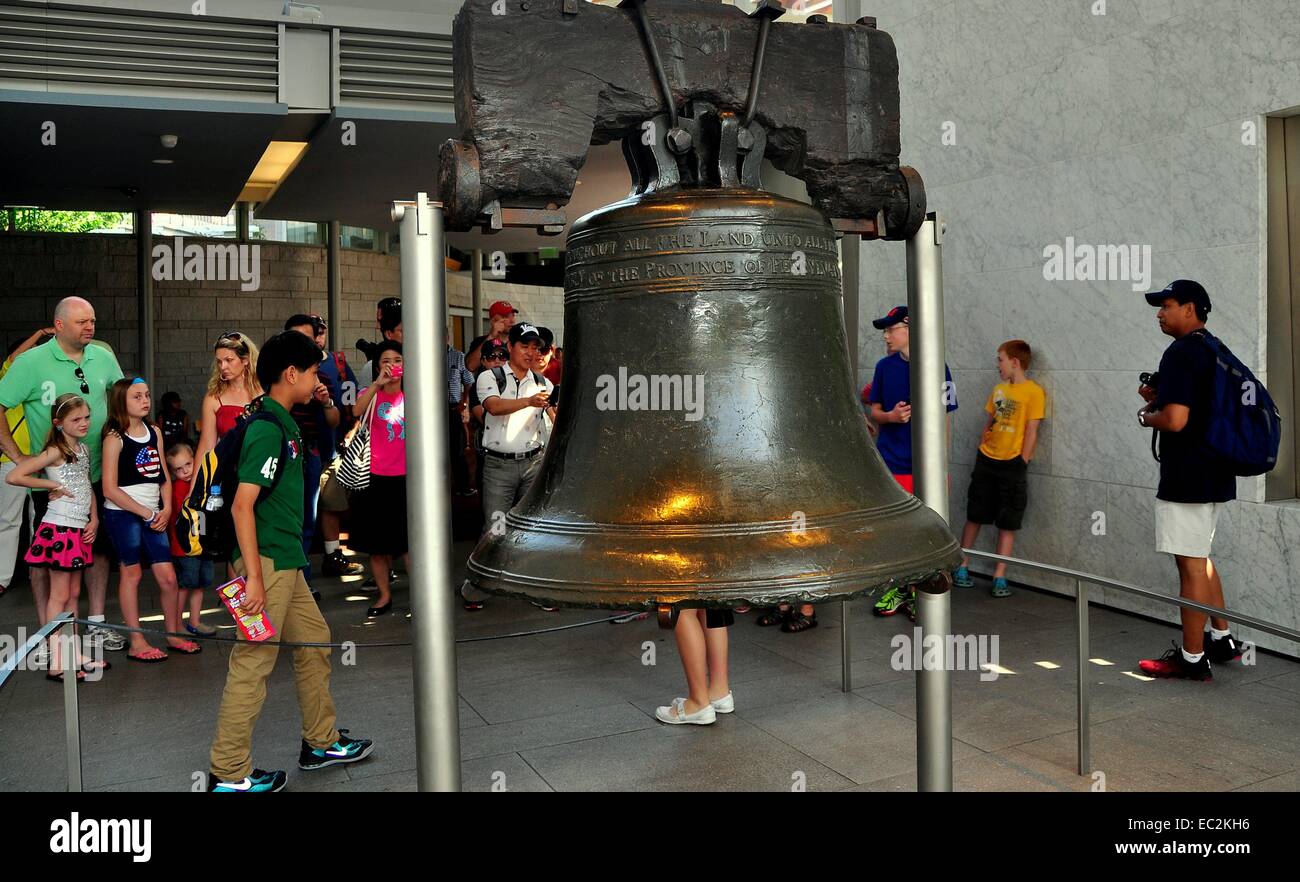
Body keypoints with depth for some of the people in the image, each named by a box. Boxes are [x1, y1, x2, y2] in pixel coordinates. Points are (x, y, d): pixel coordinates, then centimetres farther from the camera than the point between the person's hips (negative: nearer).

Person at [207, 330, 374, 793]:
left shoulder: (283, 424, 11)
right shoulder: (268, 429, -18)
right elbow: (241, 505, -23)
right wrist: (254, 577, -24)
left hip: (287, 563, 11)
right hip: (266, 563, -11)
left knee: (314, 641, 19)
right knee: (253, 662, -2)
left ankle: (321, 742, 33)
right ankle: (228, 773, 9)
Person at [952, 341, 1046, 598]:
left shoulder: (1033, 391, -8)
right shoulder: (998, 389, 10)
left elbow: (1031, 432, -10)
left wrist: (1022, 464, -11)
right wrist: (981, 450, 7)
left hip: (1012, 464, -5)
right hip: (986, 461, 5)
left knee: (1007, 525, 2)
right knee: (974, 517, 11)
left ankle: (999, 578, 7)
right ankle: (962, 567, 21)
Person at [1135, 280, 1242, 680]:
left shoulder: (1181, 353, -18)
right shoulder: (1216, 351, 13)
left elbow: (1175, 420, -26)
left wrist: (1146, 415, -6)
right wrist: (1160, 399, 12)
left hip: (1186, 478, -10)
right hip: (1215, 475, 10)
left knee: (1191, 565, -2)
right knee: (1200, 557, 22)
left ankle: (1192, 659, 6)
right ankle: (1222, 639, 29)